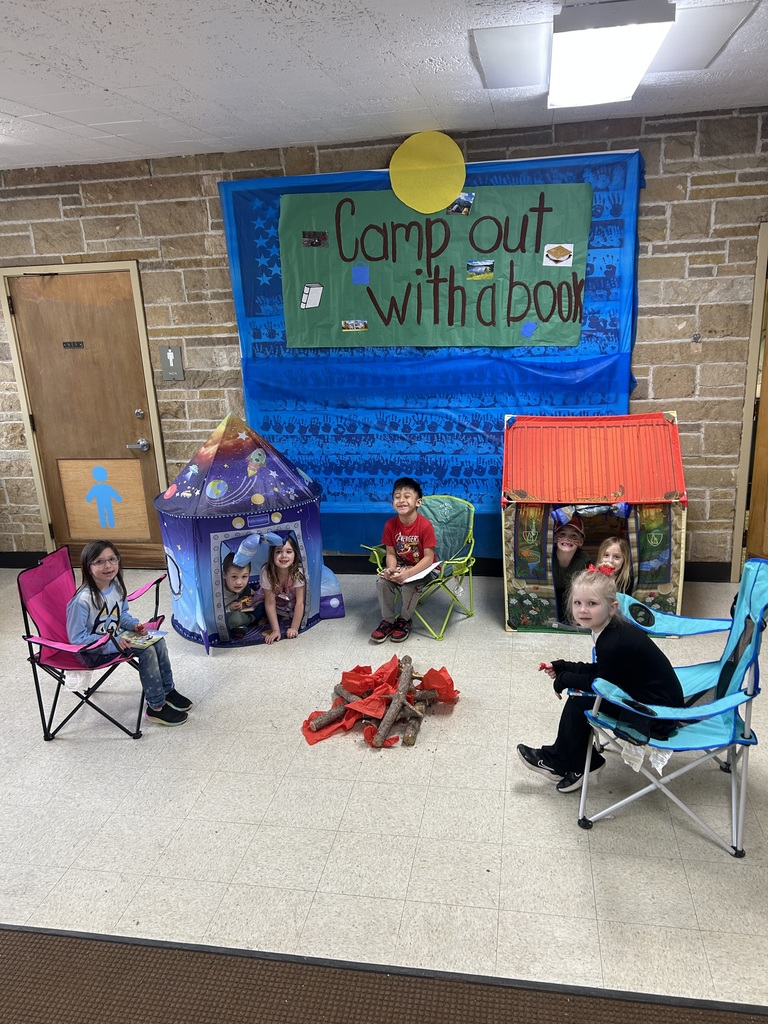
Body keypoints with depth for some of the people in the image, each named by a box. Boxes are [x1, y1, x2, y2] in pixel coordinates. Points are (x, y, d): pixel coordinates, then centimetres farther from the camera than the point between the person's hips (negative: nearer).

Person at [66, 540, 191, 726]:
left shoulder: (116, 585, -5)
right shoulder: (83, 600, -28)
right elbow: (76, 638, -24)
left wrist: (134, 624, -7)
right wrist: (113, 642, -26)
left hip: (114, 639, 8)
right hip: (94, 651, -8)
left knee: (157, 641, -2)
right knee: (147, 652, -20)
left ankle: (167, 690, 15)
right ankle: (156, 708, -9)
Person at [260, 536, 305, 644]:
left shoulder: (298, 572, -33)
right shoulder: (267, 572, -32)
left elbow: (299, 602, -26)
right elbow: (270, 603, -26)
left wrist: (294, 628, -27)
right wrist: (275, 630, -28)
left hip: (292, 605, -1)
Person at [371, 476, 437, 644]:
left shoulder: (425, 525, -23)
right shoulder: (390, 525, -10)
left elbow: (428, 557, -22)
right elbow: (390, 553, -3)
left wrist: (408, 573, -33)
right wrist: (390, 568, -26)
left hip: (422, 567, -4)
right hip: (400, 566, 4)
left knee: (409, 586, -31)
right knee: (382, 582, -22)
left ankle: (404, 620, -1)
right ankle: (388, 620, 0)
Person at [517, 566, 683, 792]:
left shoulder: (615, 643, -29)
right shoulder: (612, 630, -1)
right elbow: (601, 671, 12)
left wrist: (563, 679, -5)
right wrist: (560, 667, 8)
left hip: (658, 716, -10)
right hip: (645, 697, 10)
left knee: (579, 703, -13)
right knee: (580, 694, 8)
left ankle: (558, 761, 11)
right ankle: (581, 764, 17)